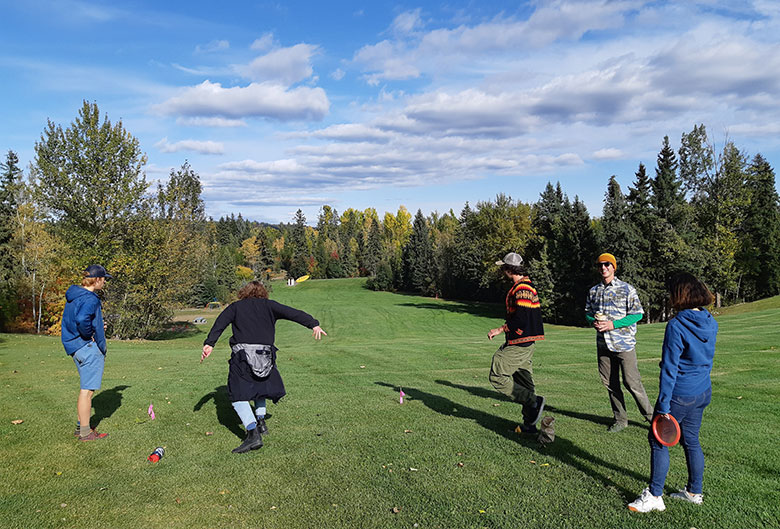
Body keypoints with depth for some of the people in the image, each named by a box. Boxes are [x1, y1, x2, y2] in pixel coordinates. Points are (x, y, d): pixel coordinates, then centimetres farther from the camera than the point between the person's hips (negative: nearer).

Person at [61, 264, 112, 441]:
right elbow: (82, 320, -36)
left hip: (76, 347, 10)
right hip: (89, 348, -10)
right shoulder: (90, 299, -19)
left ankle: (81, 425, 29)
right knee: (87, 390, -3)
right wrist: (90, 334, -19)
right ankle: (85, 432, 5)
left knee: (87, 388, 20)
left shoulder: (73, 296, 14)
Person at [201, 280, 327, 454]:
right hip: (265, 354, 2)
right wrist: (313, 324, -5)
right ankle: (260, 421, 21)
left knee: (238, 395, 1)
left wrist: (209, 343, -10)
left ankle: (253, 434, -13)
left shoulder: (235, 307, 15)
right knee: (260, 386, 29)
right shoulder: (268, 305, 15)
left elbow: (220, 322, 0)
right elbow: (292, 313, 3)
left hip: (242, 353, -2)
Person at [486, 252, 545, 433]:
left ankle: (534, 401, -6)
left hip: (519, 345, -10)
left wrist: (500, 330, -16)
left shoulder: (521, 289, -18)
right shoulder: (527, 286, 15)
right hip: (526, 344, 10)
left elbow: (521, 320, -24)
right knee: (524, 383, 13)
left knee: (497, 377, -4)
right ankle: (529, 424, 18)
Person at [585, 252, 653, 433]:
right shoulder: (593, 291, 11)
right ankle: (620, 419, 21)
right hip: (603, 344, 5)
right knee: (610, 383, 8)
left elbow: (637, 314, -6)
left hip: (624, 343, -5)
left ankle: (650, 414, 16)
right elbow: (588, 312, 18)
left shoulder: (627, 289, -3)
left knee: (631, 382, -4)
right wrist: (593, 321, -5)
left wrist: (613, 324, -15)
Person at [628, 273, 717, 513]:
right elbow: (705, 358, 14)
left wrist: (663, 406, -18)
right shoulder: (710, 322, 3)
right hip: (703, 392, 8)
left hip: (680, 394, -8)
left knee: (658, 441, 3)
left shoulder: (676, 326, -21)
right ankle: (694, 492, 33)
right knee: (691, 441, 20)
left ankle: (654, 496, 9)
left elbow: (669, 369, -21)